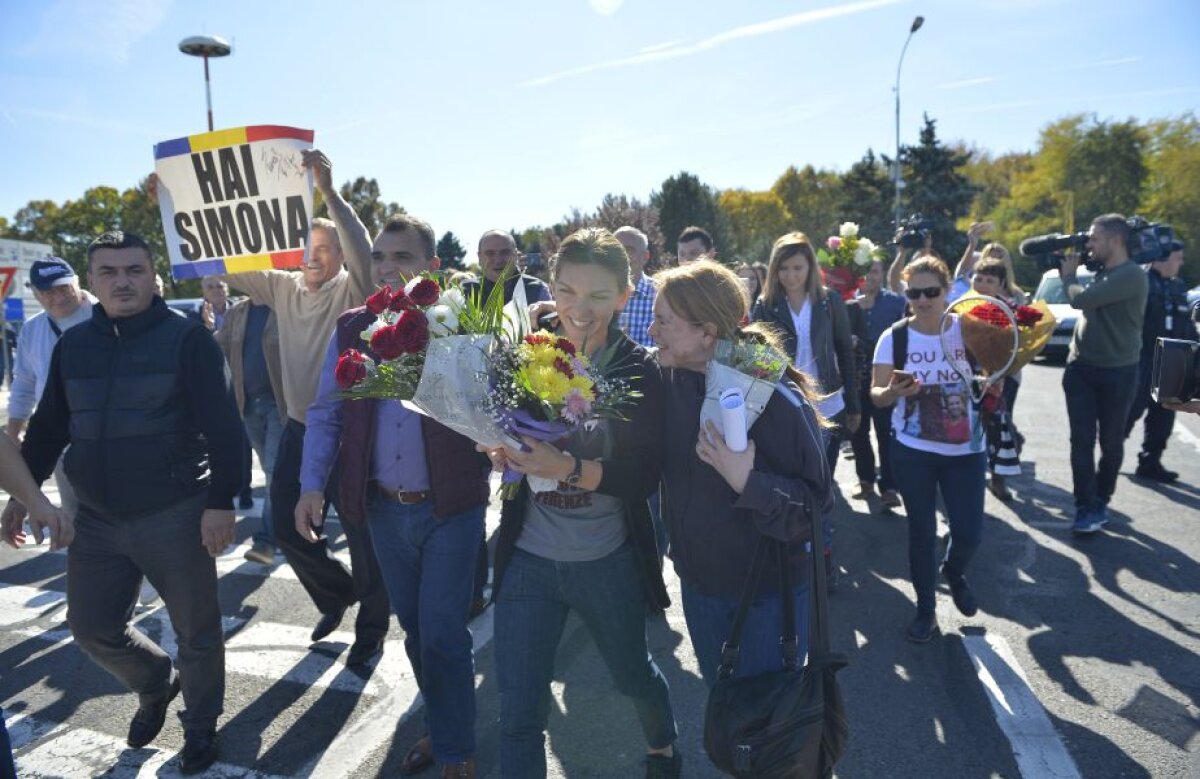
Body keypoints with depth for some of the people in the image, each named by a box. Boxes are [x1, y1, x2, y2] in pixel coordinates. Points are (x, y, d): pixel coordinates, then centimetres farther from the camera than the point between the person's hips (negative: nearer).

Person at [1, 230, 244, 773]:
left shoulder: (186, 337, -9)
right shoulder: (72, 344, 7)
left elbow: (223, 426, -13)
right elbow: (48, 426, 16)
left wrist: (221, 501, -18)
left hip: (175, 516, -5)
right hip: (96, 519, 5)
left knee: (196, 632, 8)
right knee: (93, 628, 14)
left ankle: (201, 724, 31)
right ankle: (157, 684, 42)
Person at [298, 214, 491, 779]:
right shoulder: (351, 330, 3)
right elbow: (326, 413, 7)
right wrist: (312, 485, -2)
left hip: (450, 507, -4)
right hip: (383, 508, 4)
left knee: (442, 634, 1)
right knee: (415, 628, 18)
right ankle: (446, 727, 40)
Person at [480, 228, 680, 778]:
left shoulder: (638, 370, -12)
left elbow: (646, 475, -18)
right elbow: (499, 436, 3)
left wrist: (568, 467, -33)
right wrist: (502, 451, -19)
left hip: (608, 560, -1)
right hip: (528, 557, 1)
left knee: (632, 674, 25)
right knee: (518, 715, 5)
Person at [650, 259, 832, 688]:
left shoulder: (775, 398, -25)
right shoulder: (667, 380, -8)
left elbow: (816, 504, -22)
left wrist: (746, 480, -37)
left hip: (769, 589, -5)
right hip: (699, 580, 5)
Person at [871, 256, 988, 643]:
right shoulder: (894, 337, -6)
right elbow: (876, 395, -8)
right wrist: (893, 391, -30)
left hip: (966, 450, 1)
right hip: (912, 451, -1)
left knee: (969, 532, 3)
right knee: (921, 531, 9)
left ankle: (954, 572, 40)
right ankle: (926, 609, 28)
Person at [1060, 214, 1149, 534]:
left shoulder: (1132, 276, -16)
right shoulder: (1100, 272, 9)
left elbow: (1081, 299, -24)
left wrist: (1068, 274, -5)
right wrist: (1066, 269, 7)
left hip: (1117, 373, -6)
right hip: (1080, 367, 6)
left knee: (1111, 443, 9)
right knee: (1082, 441, 0)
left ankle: (1101, 502, 25)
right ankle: (1086, 507, 4)